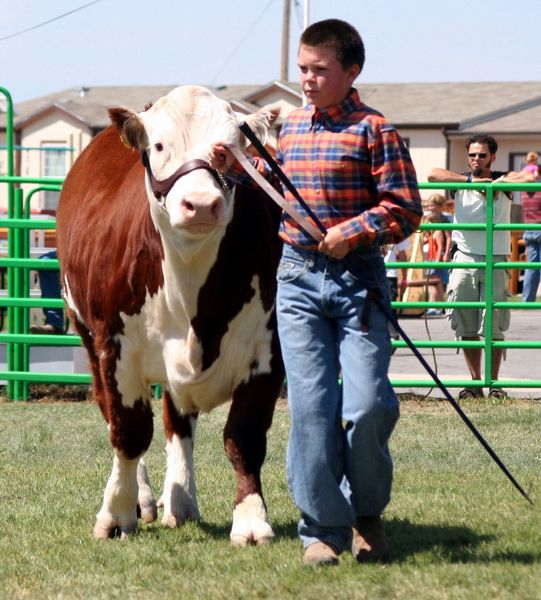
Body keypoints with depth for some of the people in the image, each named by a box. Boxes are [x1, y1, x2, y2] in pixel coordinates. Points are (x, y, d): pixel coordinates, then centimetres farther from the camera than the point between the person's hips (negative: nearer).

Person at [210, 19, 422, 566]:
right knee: (310, 407, -1)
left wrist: (353, 233, -17)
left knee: (368, 404, -8)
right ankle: (323, 530, 6)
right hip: (297, 279, 4)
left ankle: (367, 515, 16)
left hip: (358, 278, -4)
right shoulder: (288, 129, 12)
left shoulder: (373, 130, -4)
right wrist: (234, 168, 11)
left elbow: (406, 209, -8)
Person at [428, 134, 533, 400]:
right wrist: (471, 180, -16)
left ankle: (494, 383, 3)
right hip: (465, 259, 1)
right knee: (466, 328, 3)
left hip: (495, 261, -1)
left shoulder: (503, 180, 5)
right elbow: (433, 175, -13)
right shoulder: (460, 182, 6)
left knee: (494, 328, -5)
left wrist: (501, 183, -16)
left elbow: (531, 177, -11)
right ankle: (475, 381, 11)